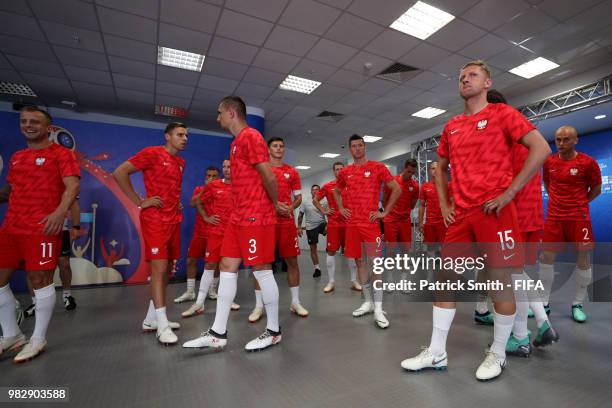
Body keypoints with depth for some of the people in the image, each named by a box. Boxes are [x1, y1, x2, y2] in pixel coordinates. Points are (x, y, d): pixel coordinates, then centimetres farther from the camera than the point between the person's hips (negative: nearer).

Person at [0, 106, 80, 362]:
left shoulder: (61, 154, -1)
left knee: (40, 280, -4)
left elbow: (72, 186, -13)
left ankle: (38, 340, 9)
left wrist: (60, 211, -28)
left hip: (43, 227, -8)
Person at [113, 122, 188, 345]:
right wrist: (139, 202, -13)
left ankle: (151, 319, 23)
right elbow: (119, 173, -11)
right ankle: (162, 325, 0)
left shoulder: (181, 162, 16)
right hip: (155, 220, -8)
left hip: (174, 220, 8)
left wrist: (178, 202, 12)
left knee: (167, 270, 10)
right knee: (159, 269, -8)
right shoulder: (152, 153, -7)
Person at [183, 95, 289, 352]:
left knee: (261, 271, -1)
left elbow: (268, 177, -16)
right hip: (238, 217, 10)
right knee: (227, 268, 9)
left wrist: (275, 205, -2)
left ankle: (273, 331, 16)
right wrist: (274, 204, 12)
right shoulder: (237, 143, 21)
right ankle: (218, 333, 20)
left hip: (255, 217, -10)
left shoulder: (251, 137, -10)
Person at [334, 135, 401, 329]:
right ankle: (367, 302, 22)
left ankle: (378, 308, 1)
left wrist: (385, 212, -6)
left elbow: (397, 189, -1)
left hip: (370, 222, -4)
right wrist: (341, 208, 11)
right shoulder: (345, 172, 11)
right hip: (352, 223, 4)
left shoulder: (377, 167, -1)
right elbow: (337, 192, 27)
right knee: (359, 261, 9)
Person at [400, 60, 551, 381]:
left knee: (500, 282, 2)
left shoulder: (501, 114, 1)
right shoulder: (451, 127, 16)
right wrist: (443, 204, 13)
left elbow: (541, 148, -7)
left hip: (494, 211, -5)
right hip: (460, 214, 6)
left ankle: (497, 354, 24)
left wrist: (509, 192, -13)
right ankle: (436, 353, 16)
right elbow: (441, 167, 25)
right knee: (445, 279, 5)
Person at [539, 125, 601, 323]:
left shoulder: (588, 163, -6)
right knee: (546, 257, 0)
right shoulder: (549, 162, 2)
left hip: (579, 217, -2)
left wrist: (578, 204, 4)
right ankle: (544, 303, 11)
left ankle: (577, 304, 18)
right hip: (554, 216, 2)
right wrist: (557, 201, 11)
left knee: (583, 257, 3)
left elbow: (596, 189, 6)